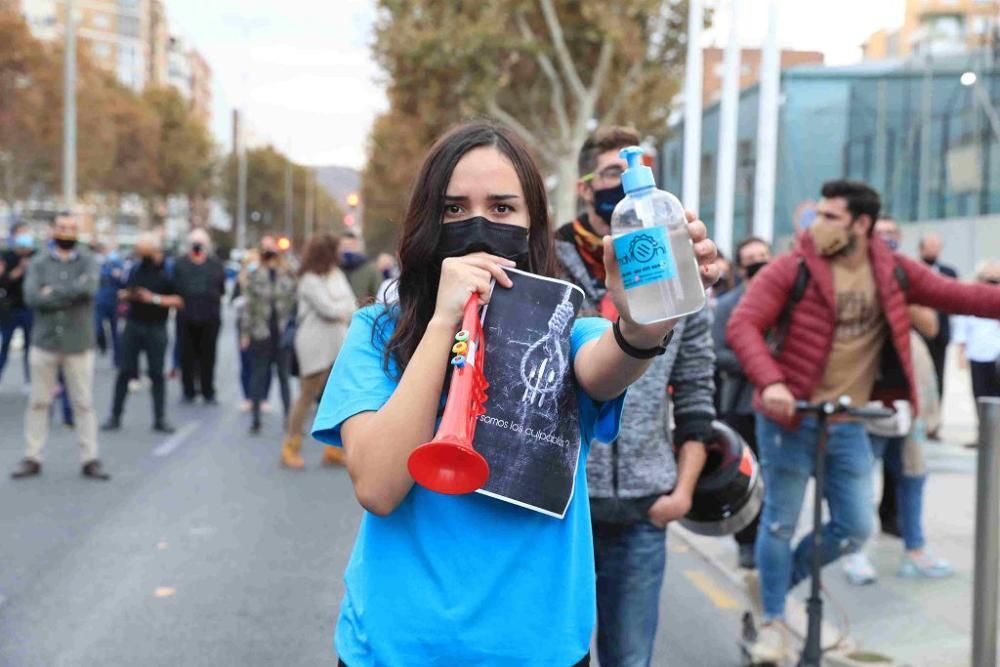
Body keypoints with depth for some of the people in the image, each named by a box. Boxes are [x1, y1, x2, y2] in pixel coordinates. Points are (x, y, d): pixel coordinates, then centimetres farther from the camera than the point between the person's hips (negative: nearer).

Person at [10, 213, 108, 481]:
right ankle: (32, 458, 16)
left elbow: (88, 287, -18)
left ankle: (90, 459, 11)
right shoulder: (38, 263, 4)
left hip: (79, 344, -1)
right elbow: (32, 297, -12)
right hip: (44, 343, 1)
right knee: (38, 402, 8)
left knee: (84, 403, 4)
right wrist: (71, 293, -13)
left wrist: (53, 292, -13)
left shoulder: (88, 262, 3)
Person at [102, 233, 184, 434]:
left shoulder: (168, 272, -5)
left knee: (157, 373, 2)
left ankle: (160, 419, 10)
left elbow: (179, 301, -9)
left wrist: (155, 298, -17)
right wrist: (128, 295, -5)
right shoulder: (136, 270, 8)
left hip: (156, 328, -3)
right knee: (125, 371, 4)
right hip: (133, 325, 3)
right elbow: (124, 294, 18)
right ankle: (115, 416, 11)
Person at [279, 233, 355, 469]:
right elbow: (329, 309, -18)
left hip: (338, 344, 7)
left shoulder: (337, 275, 10)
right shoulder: (310, 280, -13)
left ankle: (334, 450, 15)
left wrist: (339, 312, -12)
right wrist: (345, 309, 0)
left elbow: (351, 308, 6)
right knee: (307, 397, 0)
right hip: (316, 345, -7)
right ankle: (290, 448, 13)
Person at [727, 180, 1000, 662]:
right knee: (781, 522, 4)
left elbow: (957, 296, 5)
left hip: (849, 423, 4)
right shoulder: (792, 269, -11)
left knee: (854, 529, 9)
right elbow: (742, 325, -17)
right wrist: (770, 382, -31)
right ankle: (773, 621, 22)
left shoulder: (892, 271, 2)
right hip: (790, 416, -4)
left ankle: (778, 579, 32)